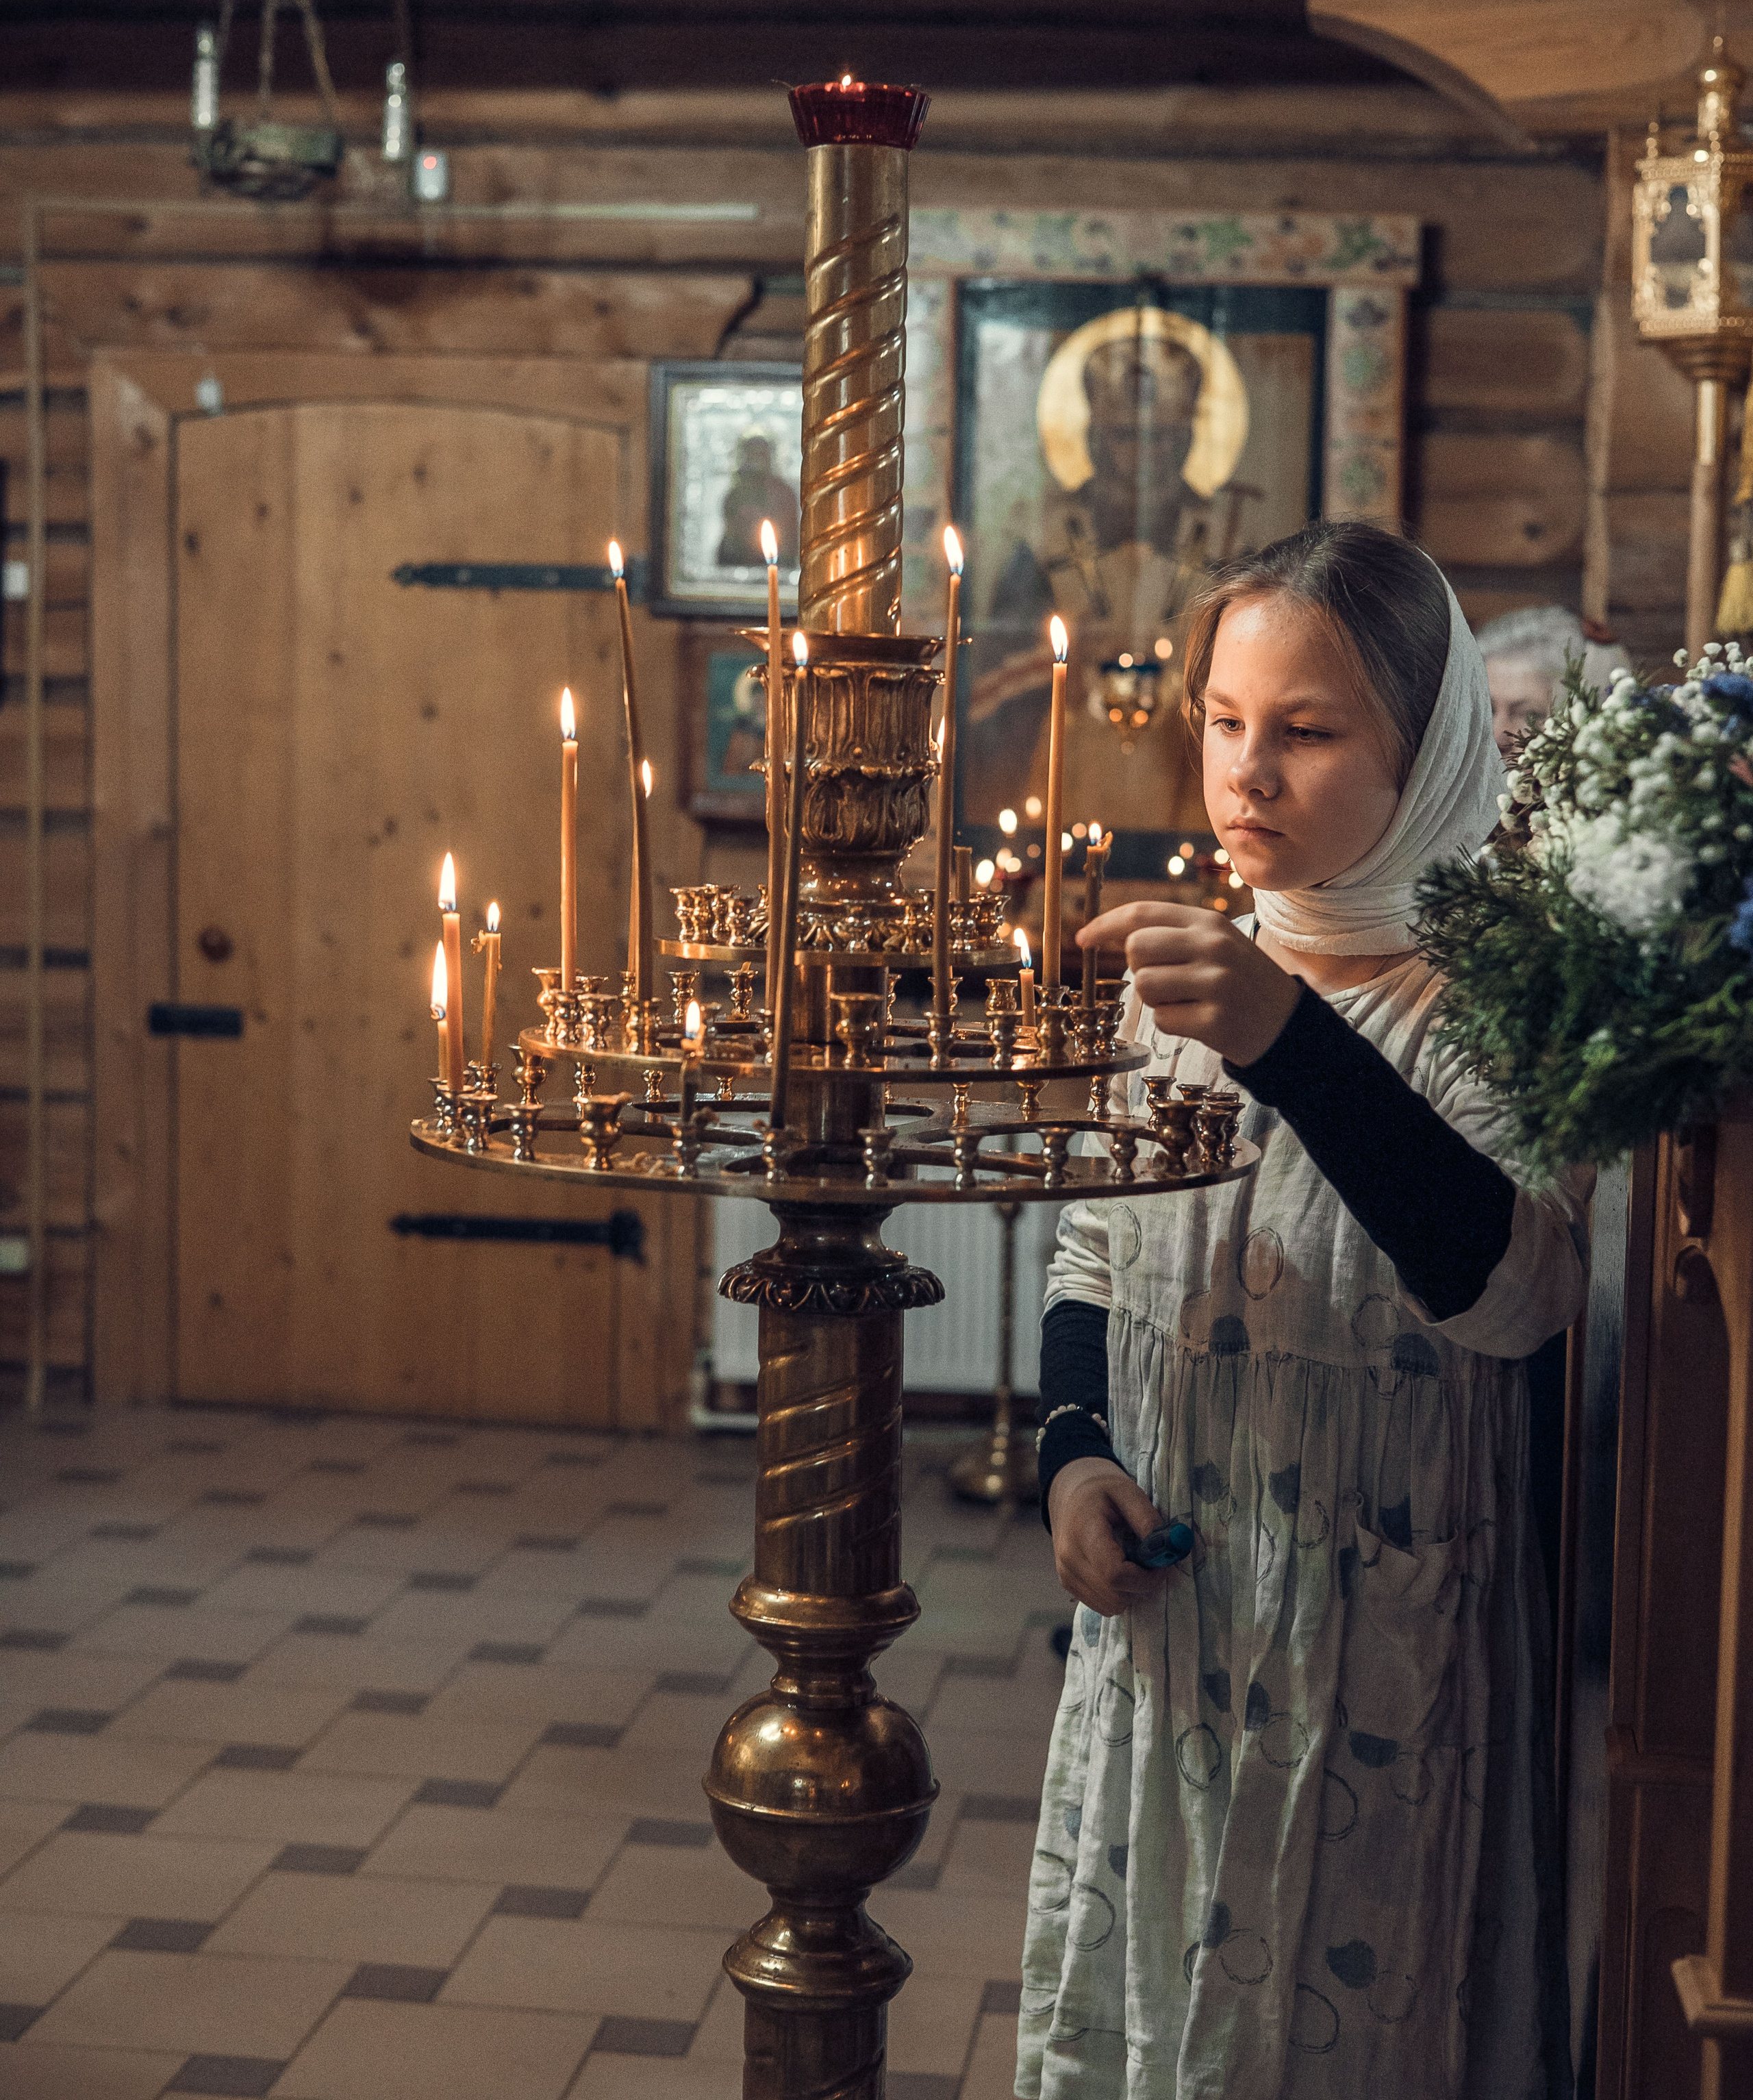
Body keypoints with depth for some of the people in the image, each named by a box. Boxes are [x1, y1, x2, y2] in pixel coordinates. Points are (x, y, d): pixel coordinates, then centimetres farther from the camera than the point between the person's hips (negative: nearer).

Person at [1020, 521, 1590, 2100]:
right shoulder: (1180, 973, 5)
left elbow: (1518, 1290, -30)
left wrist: (1293, 1045, -39)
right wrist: (1074, 1450, -2)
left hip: (1375, 1643, -5)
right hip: (1165, 1607, 5)